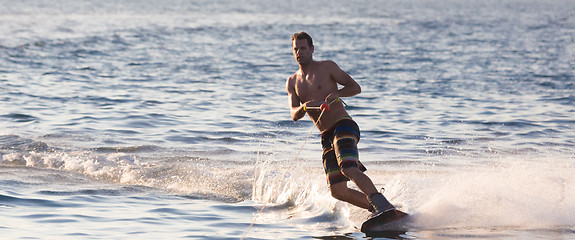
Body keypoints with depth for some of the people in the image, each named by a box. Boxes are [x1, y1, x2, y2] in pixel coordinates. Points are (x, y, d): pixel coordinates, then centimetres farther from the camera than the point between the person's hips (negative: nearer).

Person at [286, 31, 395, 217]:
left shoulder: (327, 67, 5)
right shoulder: (292, 82, 17)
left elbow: (355, 87, 2)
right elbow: (294, 115, 5)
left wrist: (336, 93, -17)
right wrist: (304, 107, -18)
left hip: (344, 127, -6)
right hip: (327, 138, 6)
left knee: (348, 169, -31)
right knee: (338, 191, -4)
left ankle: (384, 206, -37)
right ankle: (376, 209, 7)